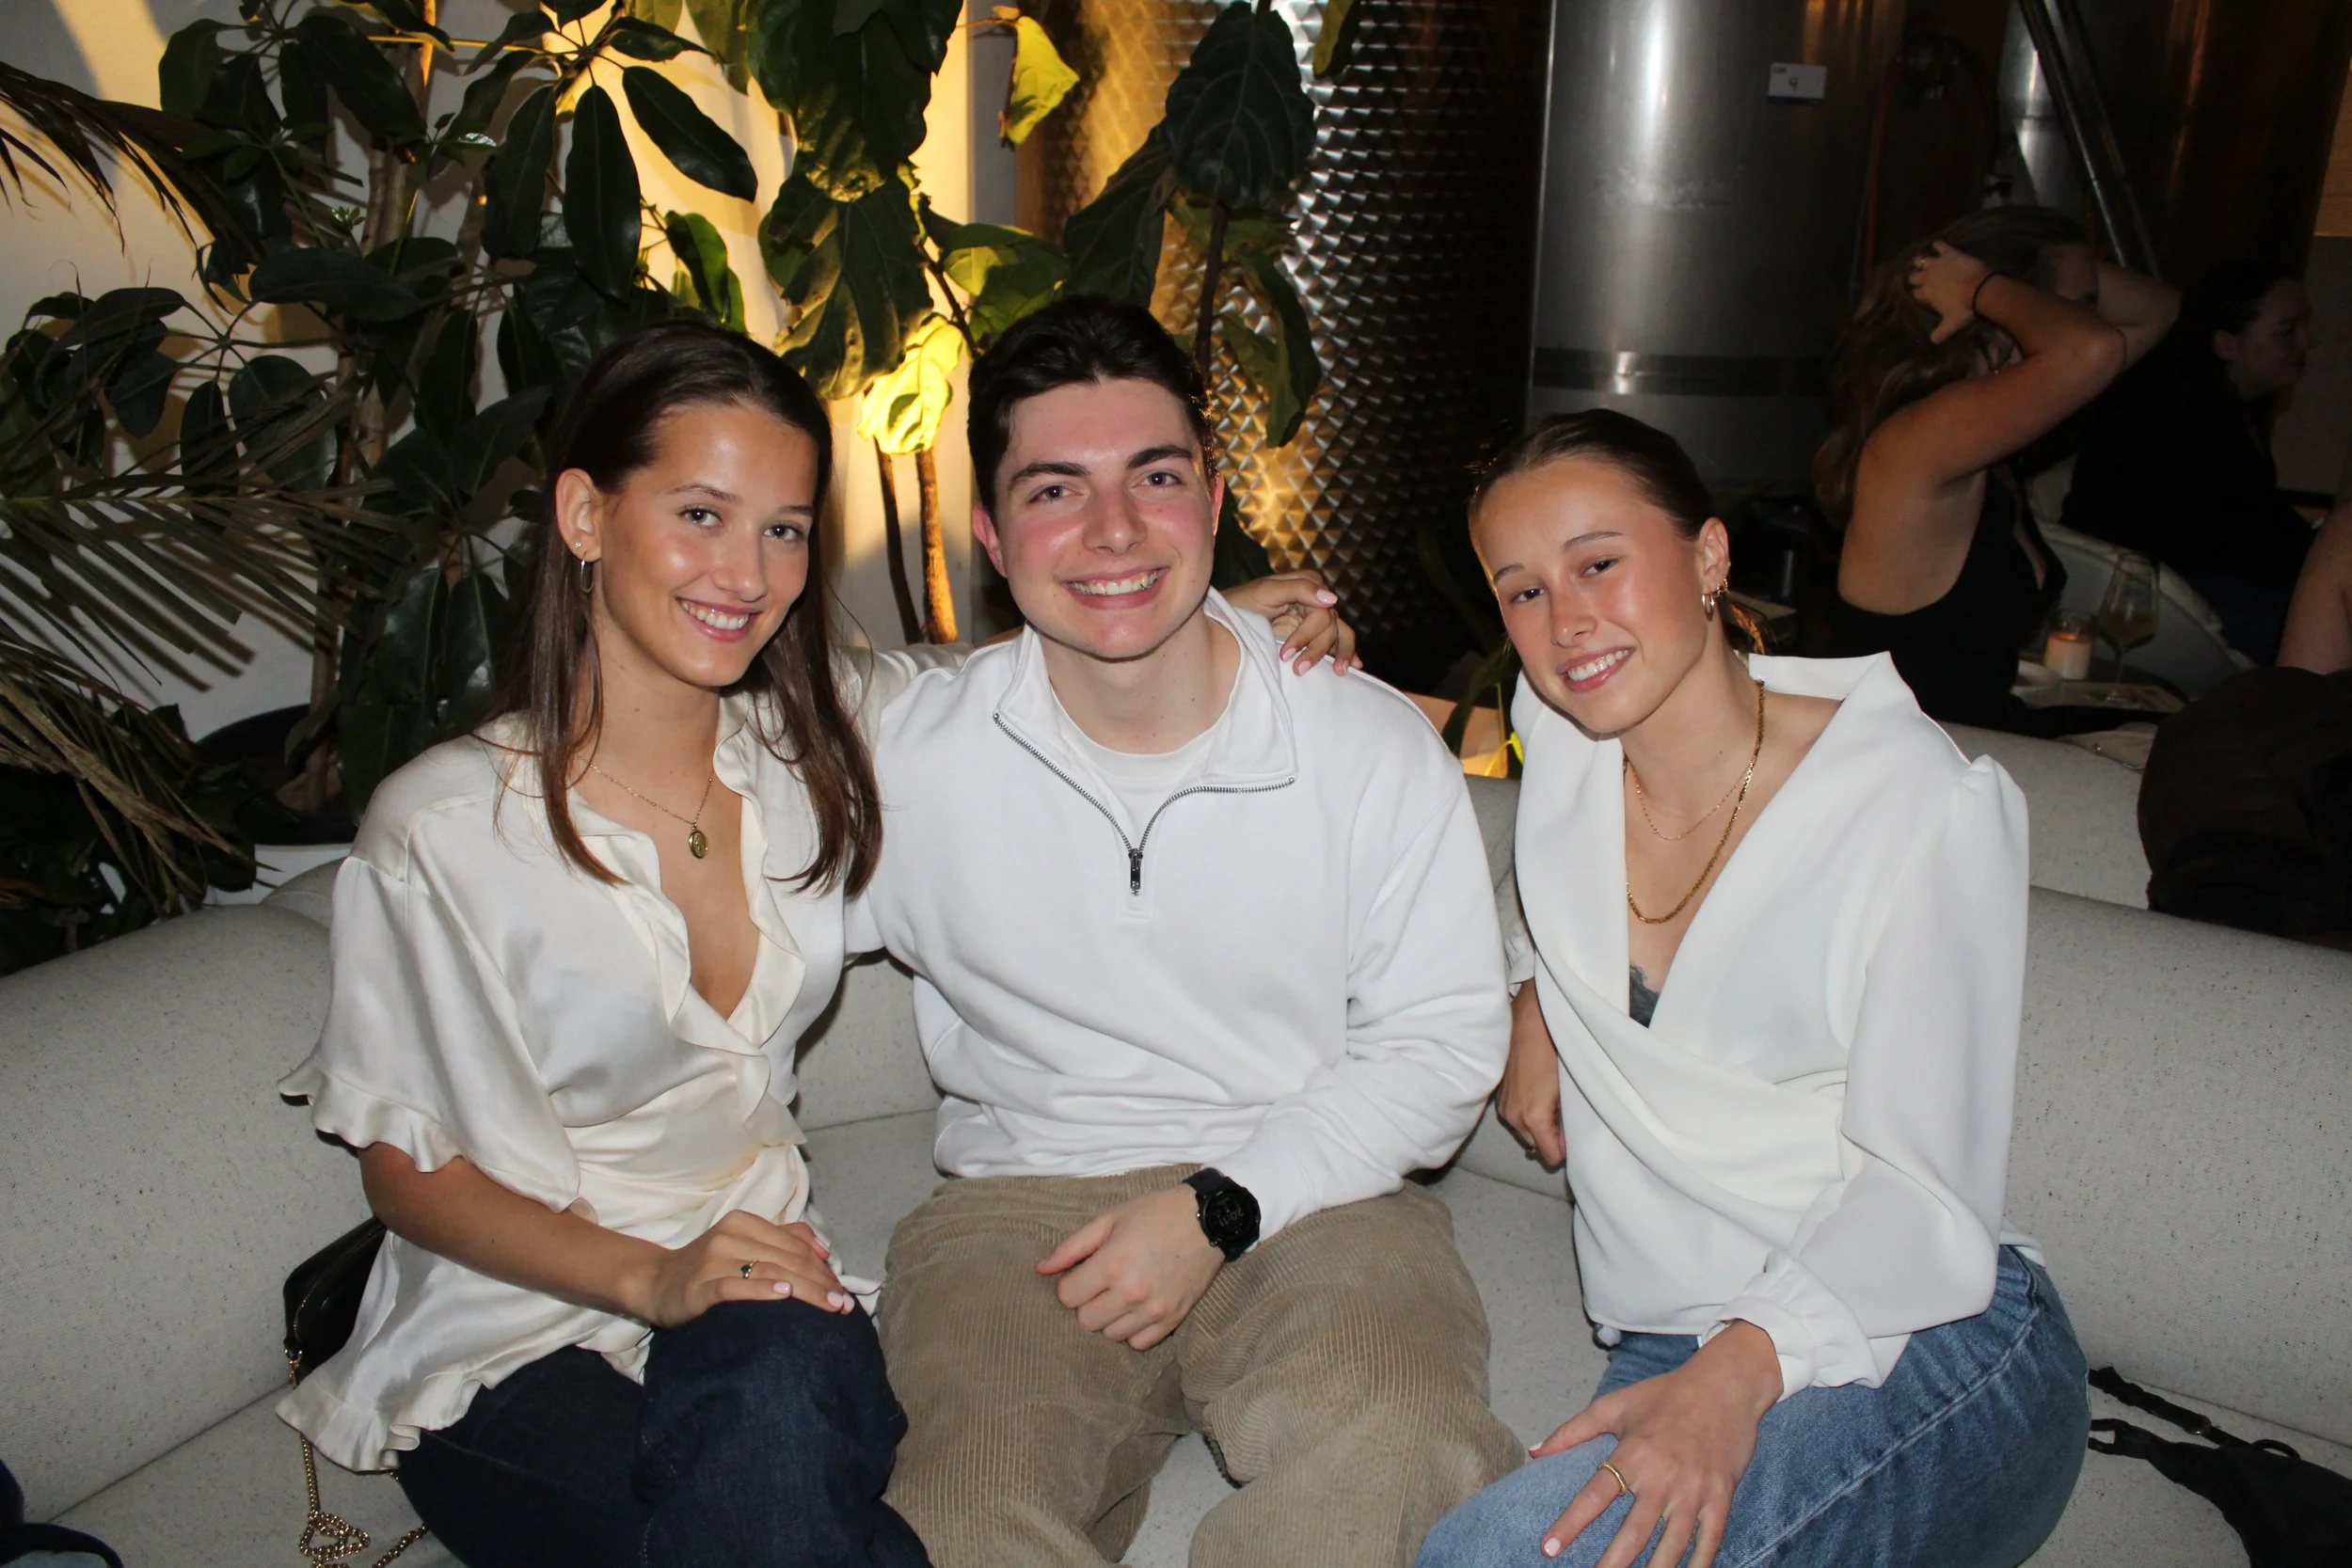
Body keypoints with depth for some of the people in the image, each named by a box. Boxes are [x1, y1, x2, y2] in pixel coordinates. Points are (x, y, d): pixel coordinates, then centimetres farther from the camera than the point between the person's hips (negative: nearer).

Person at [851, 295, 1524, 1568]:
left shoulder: (1375, 747, -3)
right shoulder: (907, 759, -2)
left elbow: (1443, 1042, 1)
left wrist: (1219, 1206, -11)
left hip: (1307, 1194, 1)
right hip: (1022, 1202, 0)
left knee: (1398, 1459, -31)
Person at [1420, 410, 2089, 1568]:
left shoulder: (1927, 803, -12)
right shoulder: (1556, 740, 3)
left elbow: (1922, 1179, -13)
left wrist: (1744, 1367, -27)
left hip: (1923, 1344, -5)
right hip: (1666, 1343, 5)